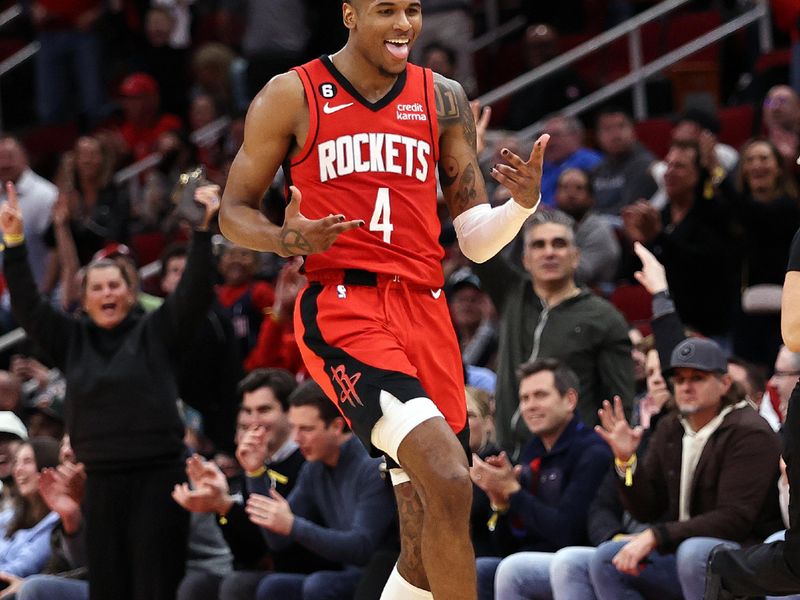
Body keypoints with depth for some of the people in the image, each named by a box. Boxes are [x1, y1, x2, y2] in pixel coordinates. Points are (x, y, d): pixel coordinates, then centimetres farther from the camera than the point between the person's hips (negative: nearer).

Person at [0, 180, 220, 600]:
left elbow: (193, 294, -5)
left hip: (158, 475, -3)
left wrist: (203, 231, -15)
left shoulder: (154, 332, 4)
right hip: (101, 480, 3)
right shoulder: (73, 340, 12)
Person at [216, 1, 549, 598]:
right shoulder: (291, 96, 2)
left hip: (425, 311, 5)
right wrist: (287, 240, -14)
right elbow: (234, 211, 7)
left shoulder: (444, 99, 12)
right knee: (449, 481, -26)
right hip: (341, 307, -5)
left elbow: (476, 240, 13)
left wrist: (523, 204, -9)